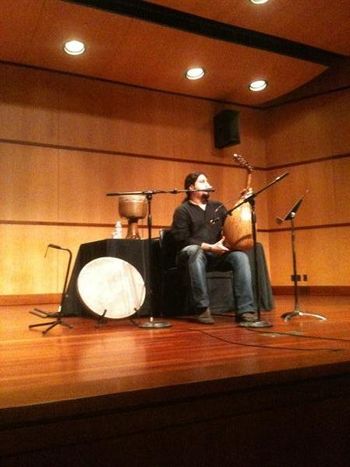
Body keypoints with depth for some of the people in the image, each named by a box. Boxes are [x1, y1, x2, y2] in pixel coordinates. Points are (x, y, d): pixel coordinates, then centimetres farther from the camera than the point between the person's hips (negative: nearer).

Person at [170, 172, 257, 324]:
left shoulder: (218, 206, 17)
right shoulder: (182, 210, -1)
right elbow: (182, 240, -13)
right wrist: (210, 247, -21)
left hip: (216, 255, 5)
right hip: (192, 254, -4)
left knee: (240, 256, -24)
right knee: (196, 251, -39)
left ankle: (245, 310, -29)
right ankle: (203, 308, -36)